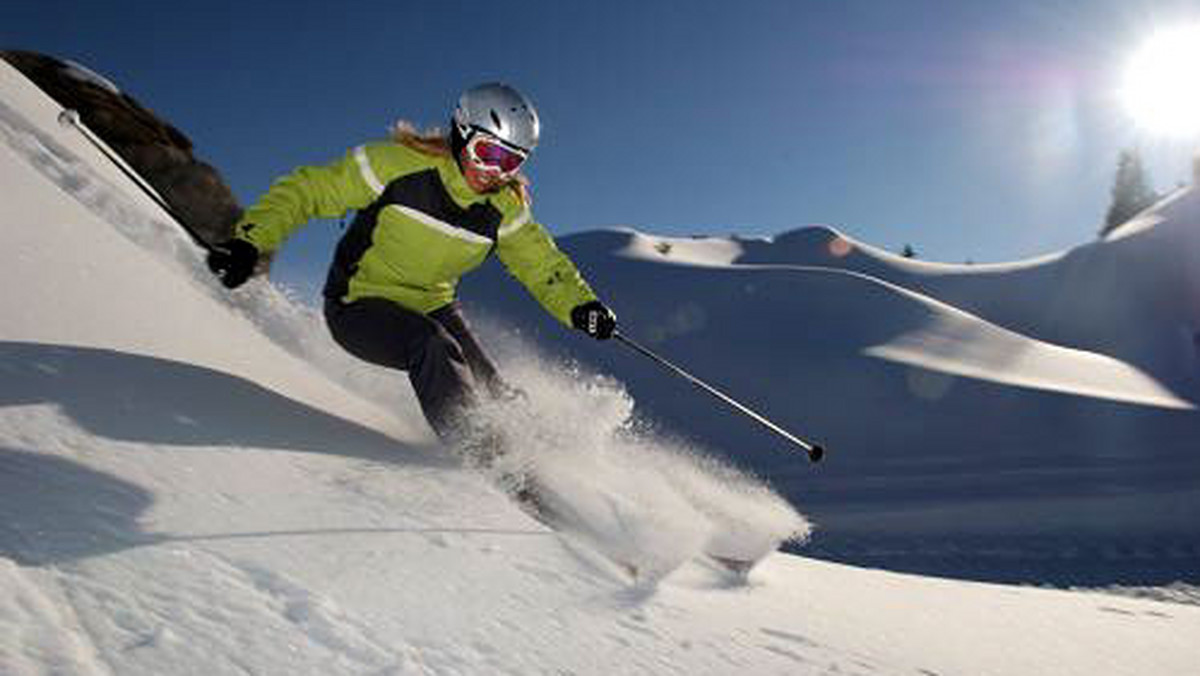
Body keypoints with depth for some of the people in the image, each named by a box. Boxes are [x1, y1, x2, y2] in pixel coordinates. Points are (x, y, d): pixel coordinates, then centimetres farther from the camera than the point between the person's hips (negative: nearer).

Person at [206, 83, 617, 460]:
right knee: (434, 349, -32)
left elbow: (543, 263, 3)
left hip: (433, 308, 5)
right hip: (360, 305, -5)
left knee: (492, 393, -10)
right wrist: (251, 241, -26)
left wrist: (581, 305, -16)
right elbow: (307, 190, -15)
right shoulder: (399, 165, -19)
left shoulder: (505, 209, -5)